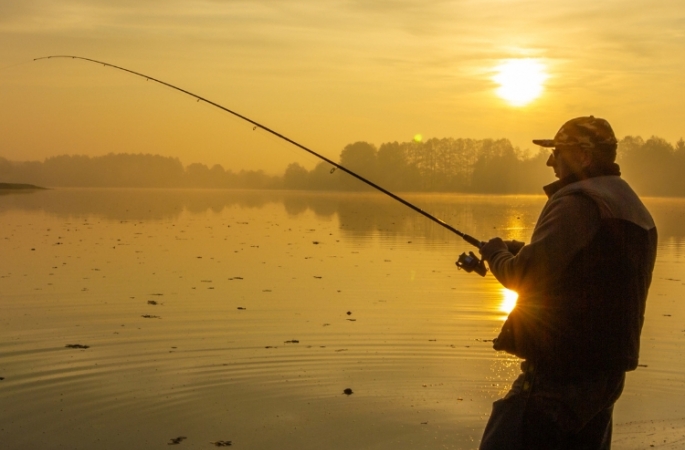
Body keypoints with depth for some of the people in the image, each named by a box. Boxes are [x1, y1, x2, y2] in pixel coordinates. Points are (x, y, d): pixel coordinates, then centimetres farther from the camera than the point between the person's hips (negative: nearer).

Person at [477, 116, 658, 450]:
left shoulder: (577, 202, -14)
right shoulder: (637, 211, 16)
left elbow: (525, 275, -19)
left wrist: (496, 254, 2)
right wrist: (519, 252, 17)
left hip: (560, 368, -10)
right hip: (608, 370, 10)